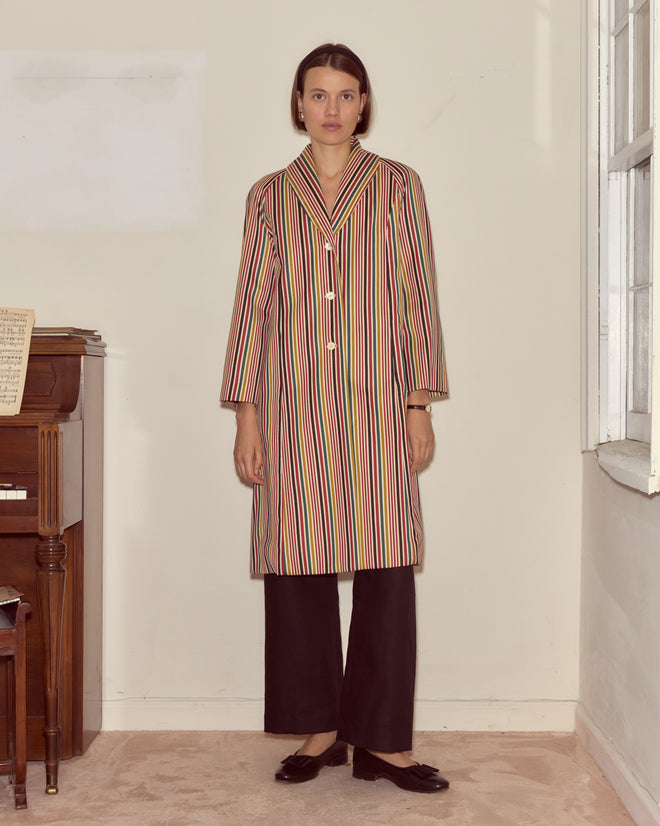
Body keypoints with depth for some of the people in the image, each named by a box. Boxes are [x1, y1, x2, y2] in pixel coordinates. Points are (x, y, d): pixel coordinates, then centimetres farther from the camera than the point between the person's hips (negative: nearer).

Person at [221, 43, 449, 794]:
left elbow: (418, 299, 5)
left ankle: (383, 739, 7)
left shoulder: (398, 188, 8)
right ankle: (320, 729, 16)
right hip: (294, 406, 1)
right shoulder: (270, 196, 10)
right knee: (298, 567, 2)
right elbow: (252, 305, 8)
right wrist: (247, 412, 2)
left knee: (386, 568, -3)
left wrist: (420, 405, -1)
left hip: (376, 404, -1)